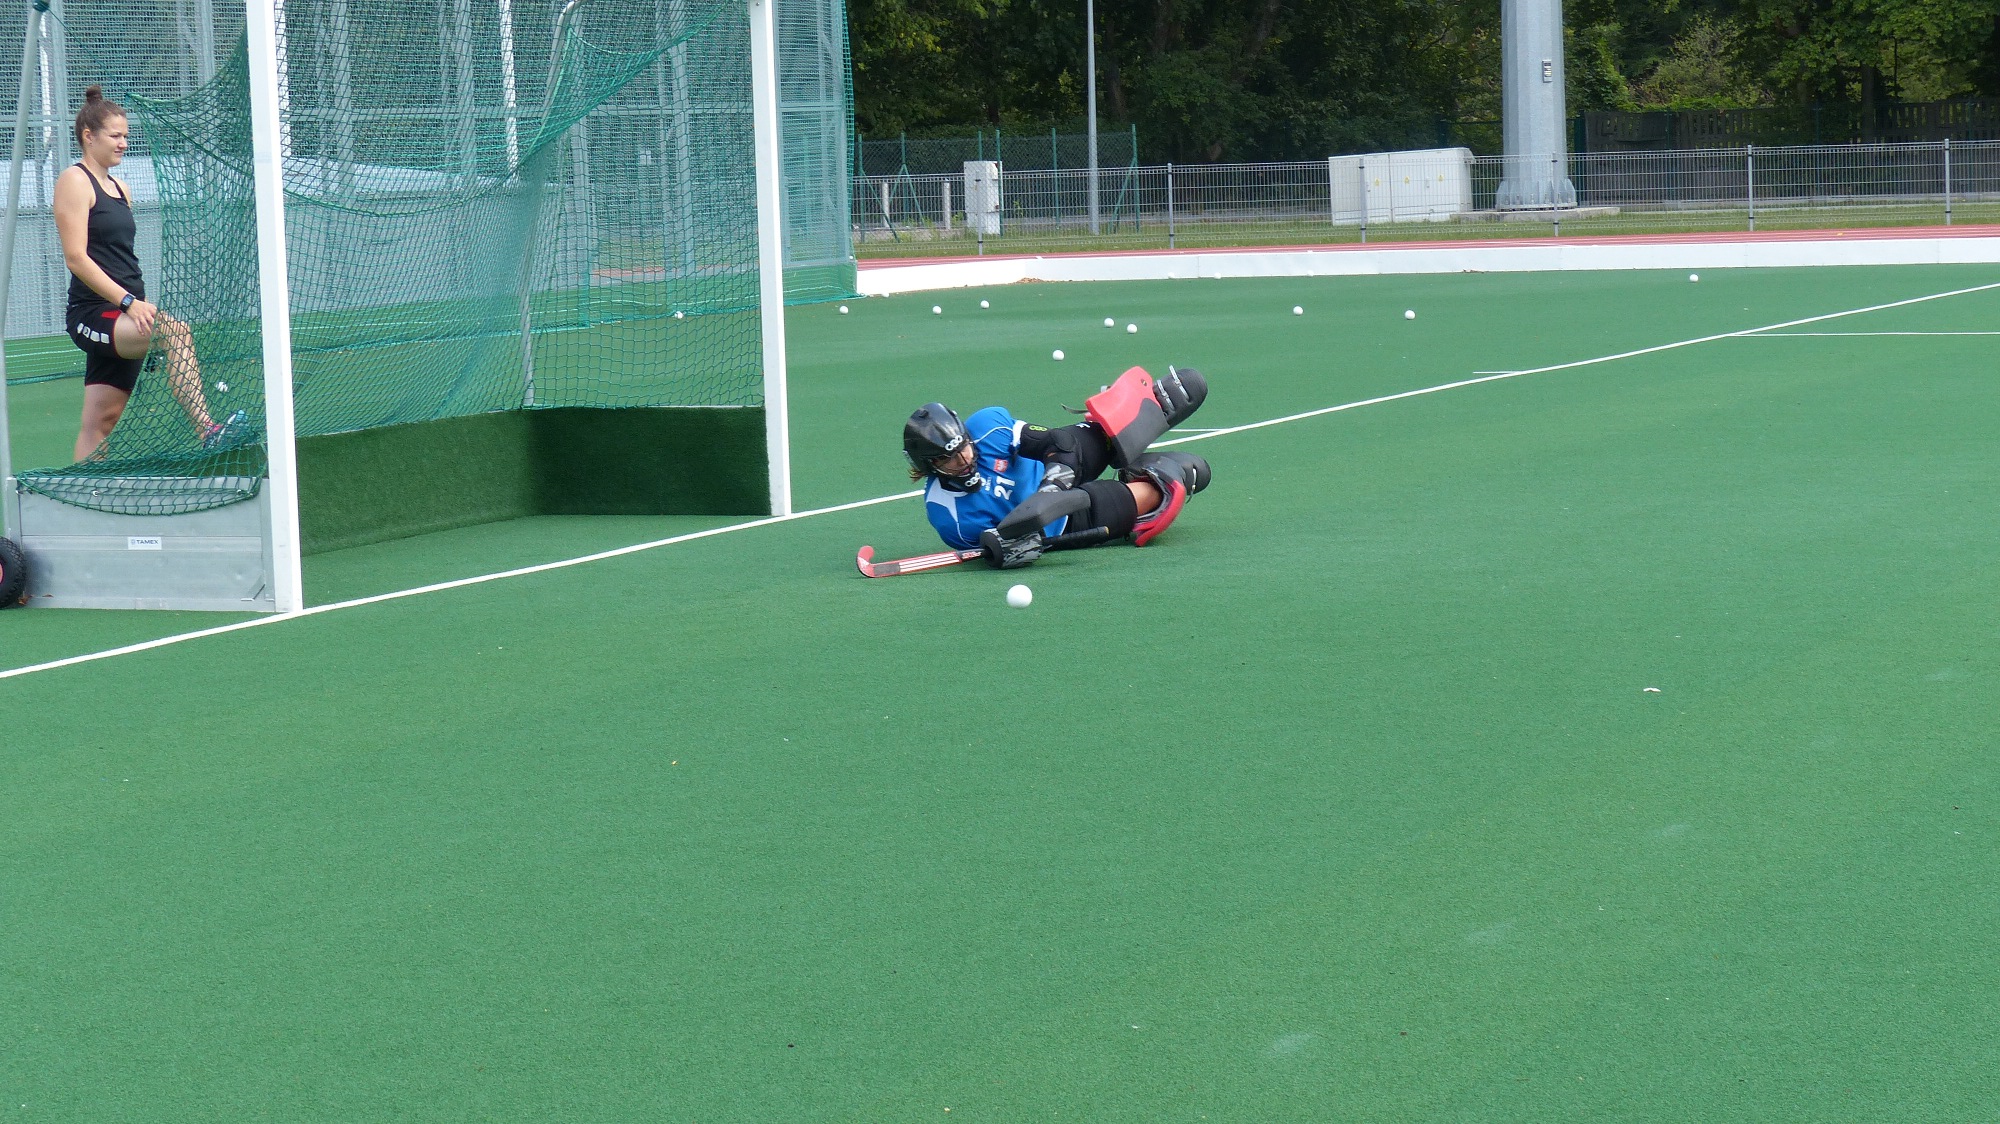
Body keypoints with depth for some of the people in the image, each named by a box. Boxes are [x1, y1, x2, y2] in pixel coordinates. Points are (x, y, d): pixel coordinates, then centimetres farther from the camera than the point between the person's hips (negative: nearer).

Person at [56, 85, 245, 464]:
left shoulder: (120, 188, 21)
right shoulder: (75, 181, -5)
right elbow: (76, 258, -13)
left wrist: (141, 305, 17)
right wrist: (128, 302, -20)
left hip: (122, 318, 9)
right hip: (92, 314, -9)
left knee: (102, 420, 5)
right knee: (175, 331, -32)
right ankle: (208, 432, -44)